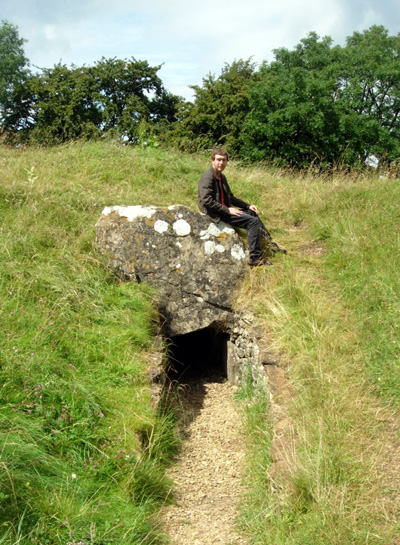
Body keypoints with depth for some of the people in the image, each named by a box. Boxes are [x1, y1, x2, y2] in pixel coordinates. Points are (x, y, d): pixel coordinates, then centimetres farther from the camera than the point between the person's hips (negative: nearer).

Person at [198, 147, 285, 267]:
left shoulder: (221, 177, 17)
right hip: (216, 214, -10)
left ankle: (269, 243, 25)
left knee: (252, 213, 21)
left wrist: (248, 206, 15)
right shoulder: (208, 177, -13)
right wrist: (227, 210, -21)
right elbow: (207, 201, -23)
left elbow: (230, 197, 26)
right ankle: (255, 258, -19)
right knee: (252, 221, -18)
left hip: (225, 210, 10)